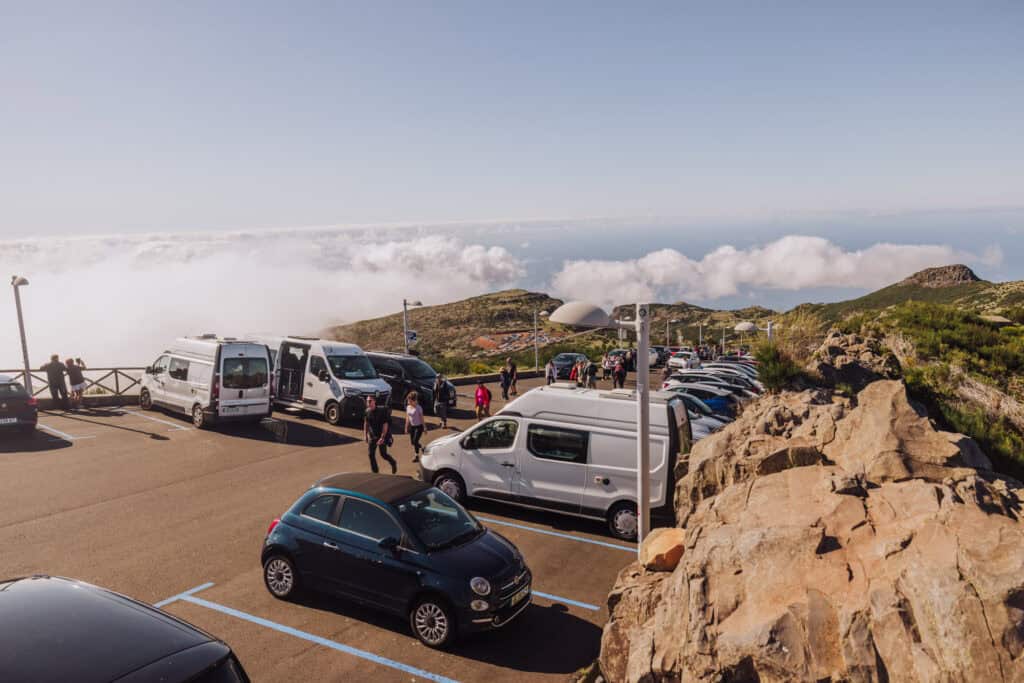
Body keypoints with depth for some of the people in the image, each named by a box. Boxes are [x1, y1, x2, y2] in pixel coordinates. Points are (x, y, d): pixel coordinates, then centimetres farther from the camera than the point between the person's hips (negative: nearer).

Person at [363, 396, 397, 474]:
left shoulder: (381, 411, -16)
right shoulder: (367, 412, -1)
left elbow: (385, 424, -17)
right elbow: (366, 423, 12)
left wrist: (382, 437, -22)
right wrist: (365, 435, 8)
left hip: (381, 436, -5)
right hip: (372, 437, 5)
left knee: (383, 454, 2)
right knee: (371, 455, 1)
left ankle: (393, 463, 31)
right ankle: (375, 472, 13)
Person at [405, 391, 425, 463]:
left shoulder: (418, 408, -15)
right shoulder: (408, 407, 3)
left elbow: (421, 418, -10)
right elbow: (407, 418, 10)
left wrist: (424, 428, -7)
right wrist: (406, 427, 11)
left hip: (418, 426, -6)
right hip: (412, 426, 7)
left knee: (415, 441, -11)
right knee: (412, 442, 8)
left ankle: (416, 456, 2)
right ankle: (422, 448, 35)